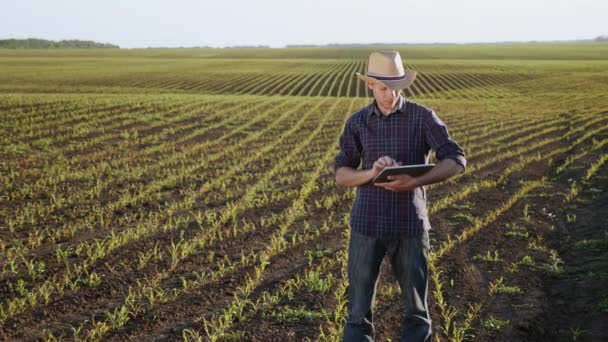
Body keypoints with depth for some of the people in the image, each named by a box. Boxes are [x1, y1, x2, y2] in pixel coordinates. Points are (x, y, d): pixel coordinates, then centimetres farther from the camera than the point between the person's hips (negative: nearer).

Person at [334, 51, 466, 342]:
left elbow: (456, 161, -8)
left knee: (416, 309, 10)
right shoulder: (357, 123, 4)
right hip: (367, 226, 1)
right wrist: (371, 173, -19)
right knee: (359, 309, 4)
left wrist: (414, 182, -23)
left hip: (410, 225, -1)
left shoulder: (423, 117, -2)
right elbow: (341, 175, 2)